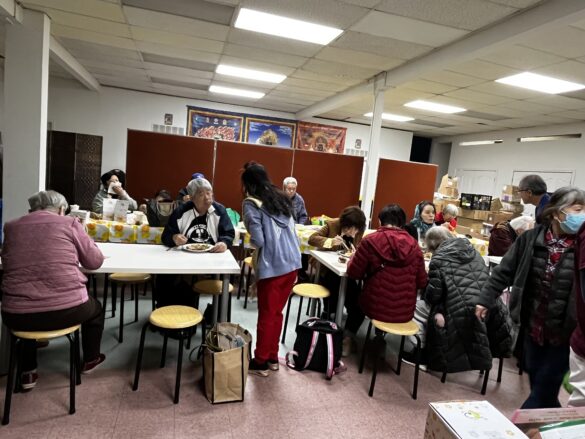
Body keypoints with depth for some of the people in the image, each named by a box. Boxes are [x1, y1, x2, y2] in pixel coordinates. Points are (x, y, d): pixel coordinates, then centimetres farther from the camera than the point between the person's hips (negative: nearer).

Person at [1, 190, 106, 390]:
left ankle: (28, 373, 42)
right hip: (67, 310, -3)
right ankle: (90, 360, 47)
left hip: (16, 315, 3)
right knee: (95, 308, 31)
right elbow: (95, 261, 4)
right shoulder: (69, 223, -1)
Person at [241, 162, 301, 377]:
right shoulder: (282, 198, 13)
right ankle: (272, 357, 29)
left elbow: (258, 240, -11)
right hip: (292, 263, 6)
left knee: (266, 315, 7)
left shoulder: (251, 204, -7)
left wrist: (248, 239, 7)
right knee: (277, 313, 17)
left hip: (272, 267, -6)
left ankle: (260, 362, 21)